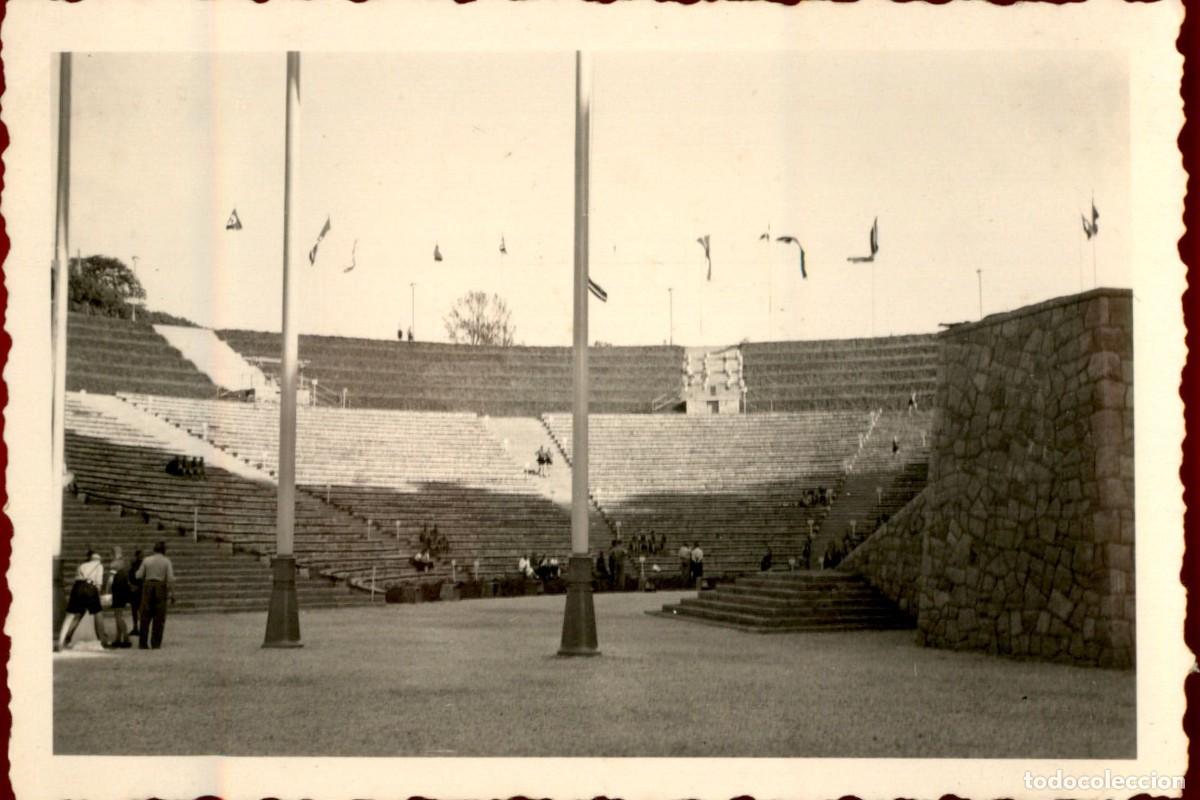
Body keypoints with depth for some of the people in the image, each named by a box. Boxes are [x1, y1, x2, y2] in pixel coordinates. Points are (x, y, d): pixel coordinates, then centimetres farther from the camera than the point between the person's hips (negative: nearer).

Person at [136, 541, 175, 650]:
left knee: (145, 616, 6)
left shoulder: (147, 560, 2)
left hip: (148, 587, 2)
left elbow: (138, 576, 3)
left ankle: (142, 643, 4)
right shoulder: (166, 561, -2)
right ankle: (155, 643, 2)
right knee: (159, 618, 4)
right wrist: (169, 591, 2)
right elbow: (170, 578, -9)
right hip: (161, 587, -2)